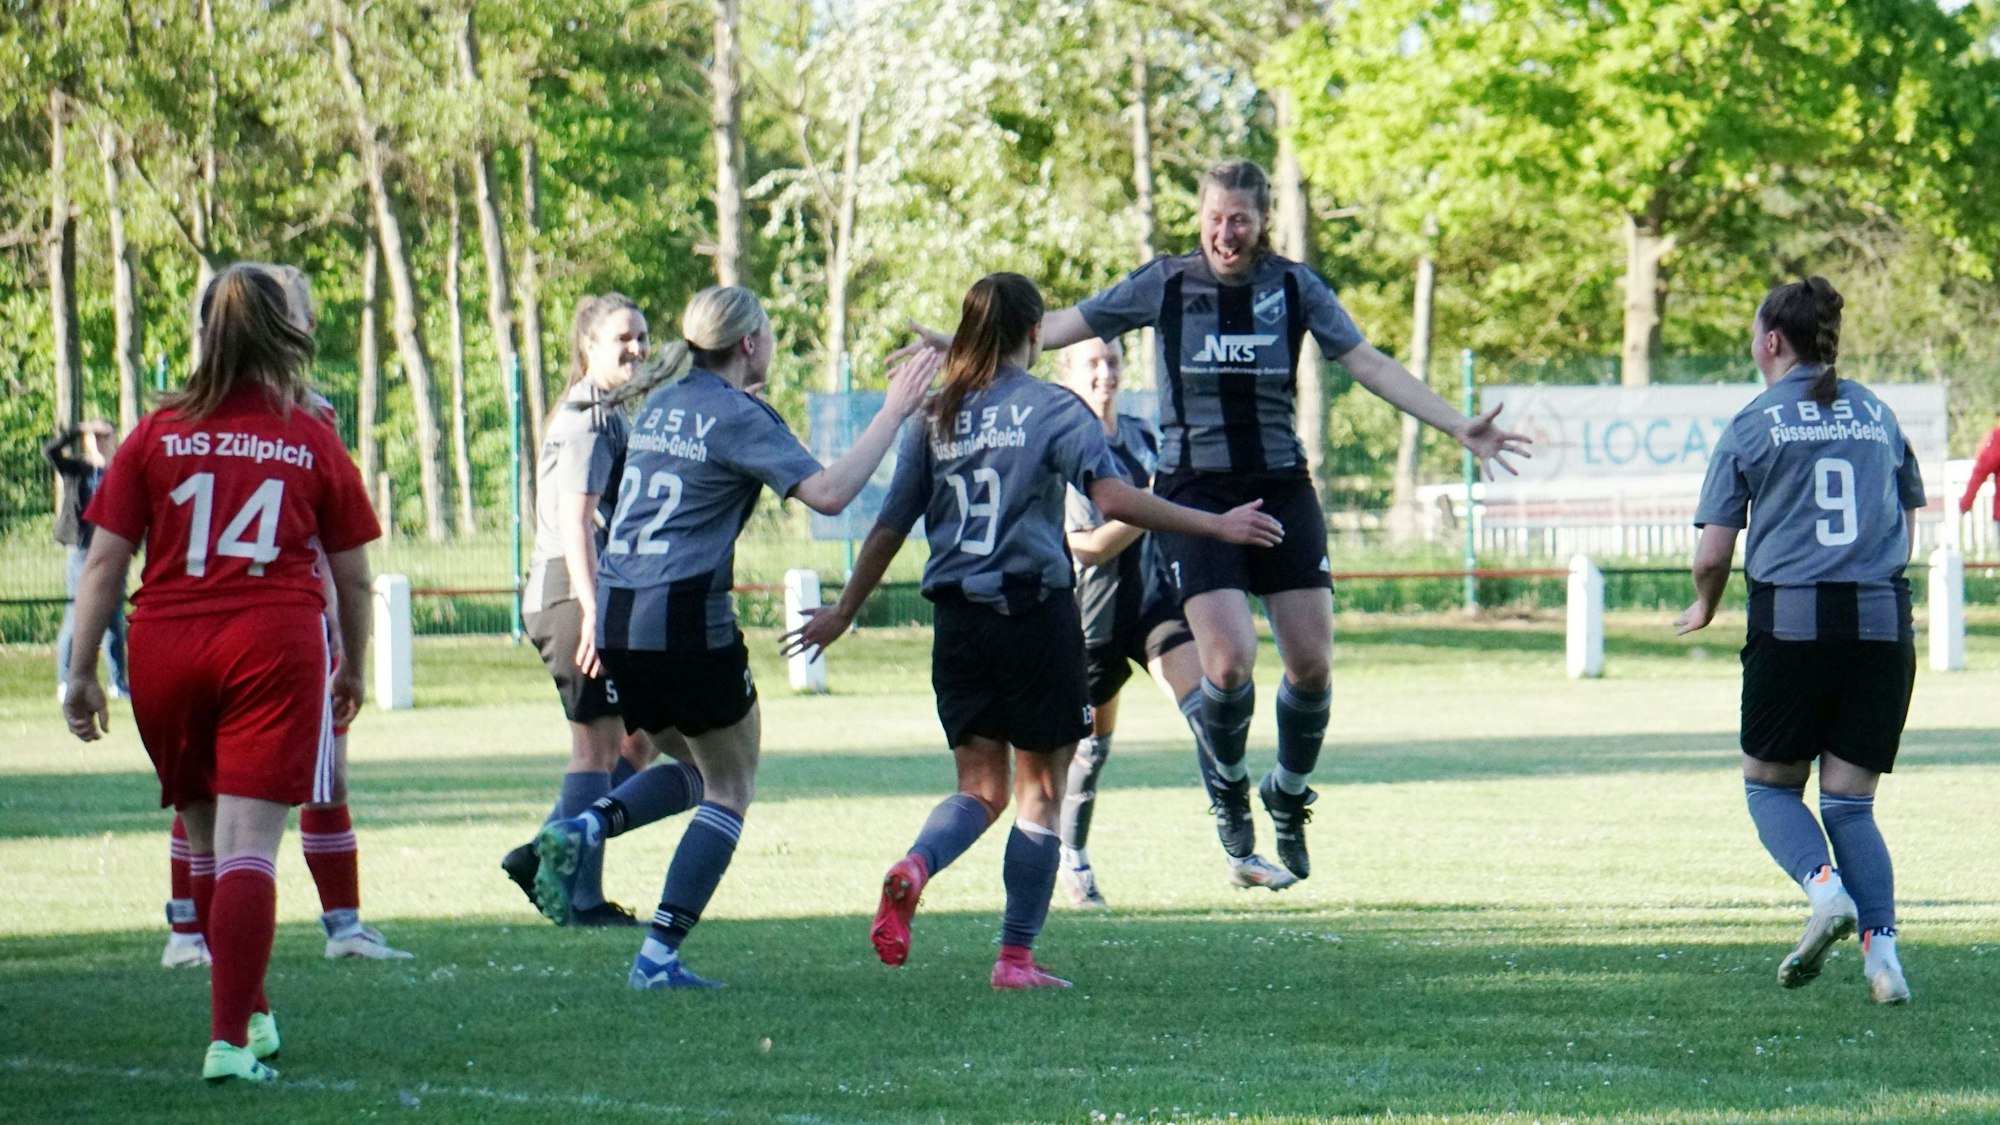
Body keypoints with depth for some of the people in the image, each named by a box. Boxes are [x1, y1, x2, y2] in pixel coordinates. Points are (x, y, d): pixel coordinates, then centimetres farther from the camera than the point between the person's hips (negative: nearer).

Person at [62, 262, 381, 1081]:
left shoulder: (158, 434, 6)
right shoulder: (312, 441, 6)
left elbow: (103, 561, 3)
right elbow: (353, 577, 12)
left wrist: (81, 672, 7)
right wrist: (354, 669, 26)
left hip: (165, 647, 2)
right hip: (275, 646, -2)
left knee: (206, 840, 18)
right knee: (249, 847, -7)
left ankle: (251, 1015, 29)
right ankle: (231, 1041, -16)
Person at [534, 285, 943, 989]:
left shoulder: (662, 404, 14)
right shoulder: (738, 417, -9)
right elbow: (827, 493, -19)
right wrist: (894, 413, -14)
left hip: (616, 619, 7)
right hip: (687, 621, -7)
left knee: (695, 770, 24)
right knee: (730, 786, 7)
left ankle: (586, 829, -3)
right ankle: (659, 956, -2)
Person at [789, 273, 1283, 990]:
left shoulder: (936, 418, 8)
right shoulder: (1053, 410, -5)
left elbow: (890, 527, 12)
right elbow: (1113, 499, -17)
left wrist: (843, 613, 23)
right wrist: (1216, 526, -14)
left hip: (958, 621, 4)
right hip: (1035, 613, -4)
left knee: (980, 787, 11)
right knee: (1040, 790, 7)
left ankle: (914, 868, -20)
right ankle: (1016, 957, 4)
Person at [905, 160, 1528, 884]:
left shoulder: (1294, 288, 2)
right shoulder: (1166, 285, 0)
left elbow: (1370, 365, 1)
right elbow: (1062, 327, 6)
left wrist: (1458, 426, -6)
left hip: (1281, 490, 2)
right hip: (1195, 492, -2)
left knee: (1312, 663, -2)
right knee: (1230, 662, -16)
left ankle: (1288, 798, 25)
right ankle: (1227, 787, 14)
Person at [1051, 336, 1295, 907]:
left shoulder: (1143, 434, 6)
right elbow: (1088, 545, -21)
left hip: (1154, 597, 4)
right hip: (1093, 611, -4)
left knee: (1207, 707, -15)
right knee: (1092, 738, 9)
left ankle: (1238, 853, -19)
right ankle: (1073, 858, 33)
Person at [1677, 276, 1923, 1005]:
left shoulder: (1753, 425, 1)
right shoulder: (1877, 416, 12)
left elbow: (1712, 555, 0)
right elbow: (1907, 526, 18)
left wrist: (1704, 609, 20)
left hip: (1790, 622, -3)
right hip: (1882, 618, 3)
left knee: (1770, 783, 14)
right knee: (1850, 802, 9)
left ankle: (1825, 888, -15)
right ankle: (1882, 953, -10)